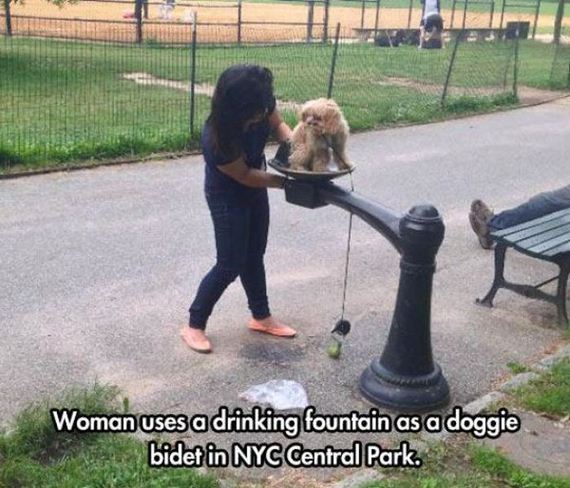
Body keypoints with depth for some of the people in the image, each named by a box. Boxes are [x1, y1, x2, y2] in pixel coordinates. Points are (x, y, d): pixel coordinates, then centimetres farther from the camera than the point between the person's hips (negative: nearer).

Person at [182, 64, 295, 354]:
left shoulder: (261, 105, -24)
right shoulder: (216, 139, -38)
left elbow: (278, 124, -3)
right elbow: (244, 175, -25)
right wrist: (288, 182, -24)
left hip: (255, 189, 6)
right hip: (227, 197, -6)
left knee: (254, 256, 18)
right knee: (230, 265, -1)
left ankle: (261, 317, 35)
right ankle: (194, 326, 17)